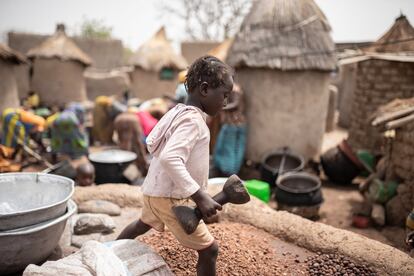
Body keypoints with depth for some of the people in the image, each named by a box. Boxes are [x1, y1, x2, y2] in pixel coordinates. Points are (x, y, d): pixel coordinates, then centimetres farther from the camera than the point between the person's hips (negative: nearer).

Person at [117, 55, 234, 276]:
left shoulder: (178, 111, 4)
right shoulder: (192, 120, -24)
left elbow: (152, 143, 14)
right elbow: (170, 159, -37)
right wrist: (199, 196, -37)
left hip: (156, 190, 10)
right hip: (170, 197, -10)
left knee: (143, 224, 36)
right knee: (209, 250, -2)